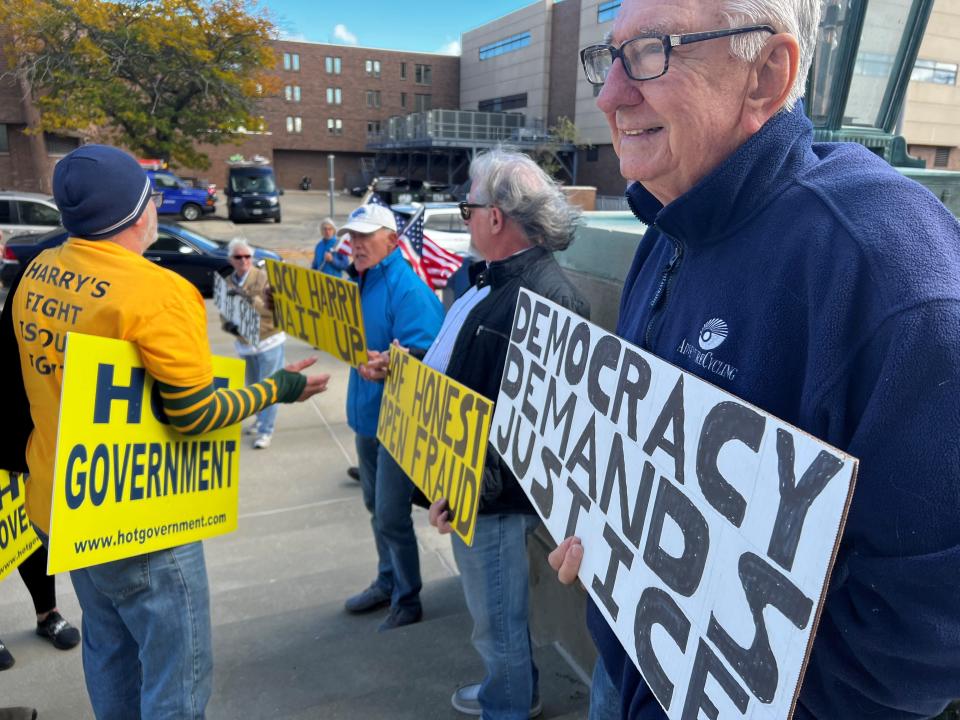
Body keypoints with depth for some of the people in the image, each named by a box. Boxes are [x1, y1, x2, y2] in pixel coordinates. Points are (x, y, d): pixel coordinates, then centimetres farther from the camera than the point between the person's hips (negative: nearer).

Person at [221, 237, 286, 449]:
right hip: (244, 344, 5)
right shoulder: (227, 283, 3)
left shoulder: (264, 277, -10)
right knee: (253, 386, 19)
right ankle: (261, 420, 39)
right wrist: (228, 325, -12)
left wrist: (249, 298, -31)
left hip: (269, 341, -5)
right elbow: (224, 312, 10)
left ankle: (266, 430, 7)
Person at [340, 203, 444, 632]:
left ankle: (407, 600, 20)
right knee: (376, 505, 21)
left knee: (391, 515, -1)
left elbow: (422, 355, -30)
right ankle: (387, 582, 40)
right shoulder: (358, 281, 9)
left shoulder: (407, 288, -20)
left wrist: (386, 365, -46)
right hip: (367, 414, 9)